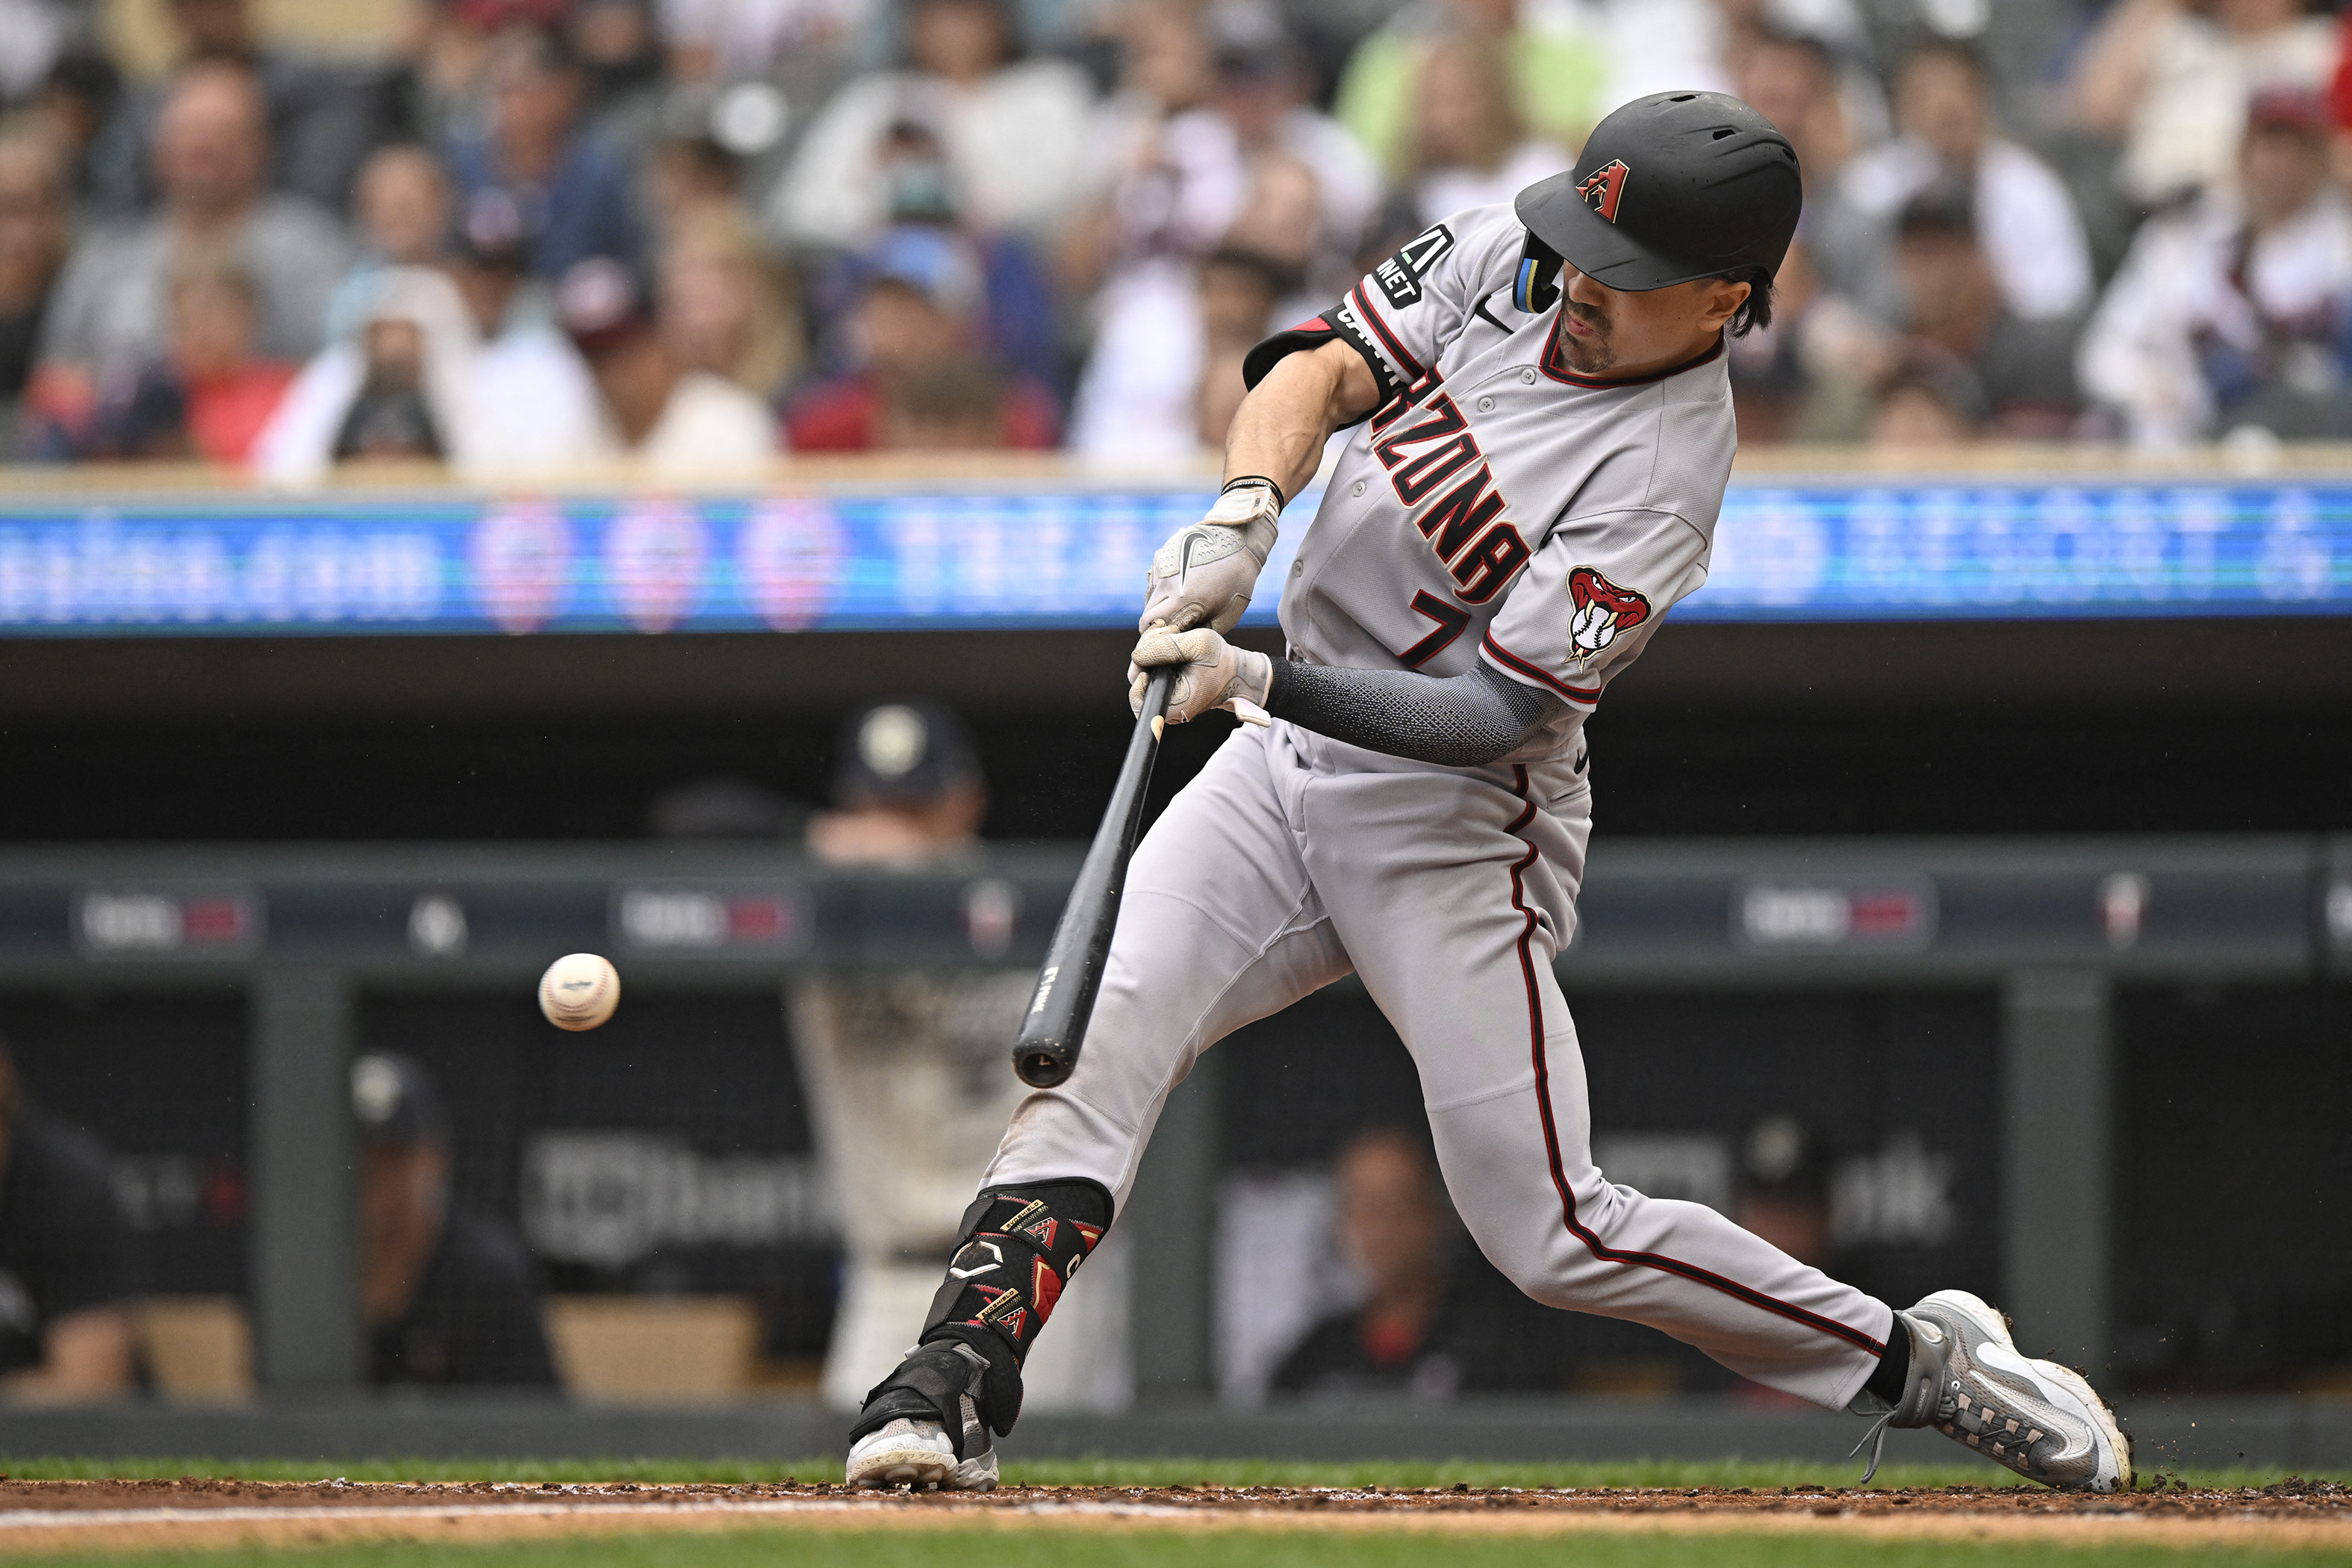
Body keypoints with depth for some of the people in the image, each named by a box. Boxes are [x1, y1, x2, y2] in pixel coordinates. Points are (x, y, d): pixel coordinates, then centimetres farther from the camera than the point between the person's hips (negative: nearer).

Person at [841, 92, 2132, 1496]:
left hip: (1456, 829, -6)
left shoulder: (1662, 483, -22)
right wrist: (1244, 515, -24)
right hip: (1282, 769, 6)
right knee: (1103, 1033, -16)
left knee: (1555, 1232, -7)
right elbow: (1322, 366, -4)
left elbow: (1493, 715, -25)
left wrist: (1258, 682, -33)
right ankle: (956, 1384, -20)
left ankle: (1924, 1365, 6)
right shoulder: (1505, 261, -3)